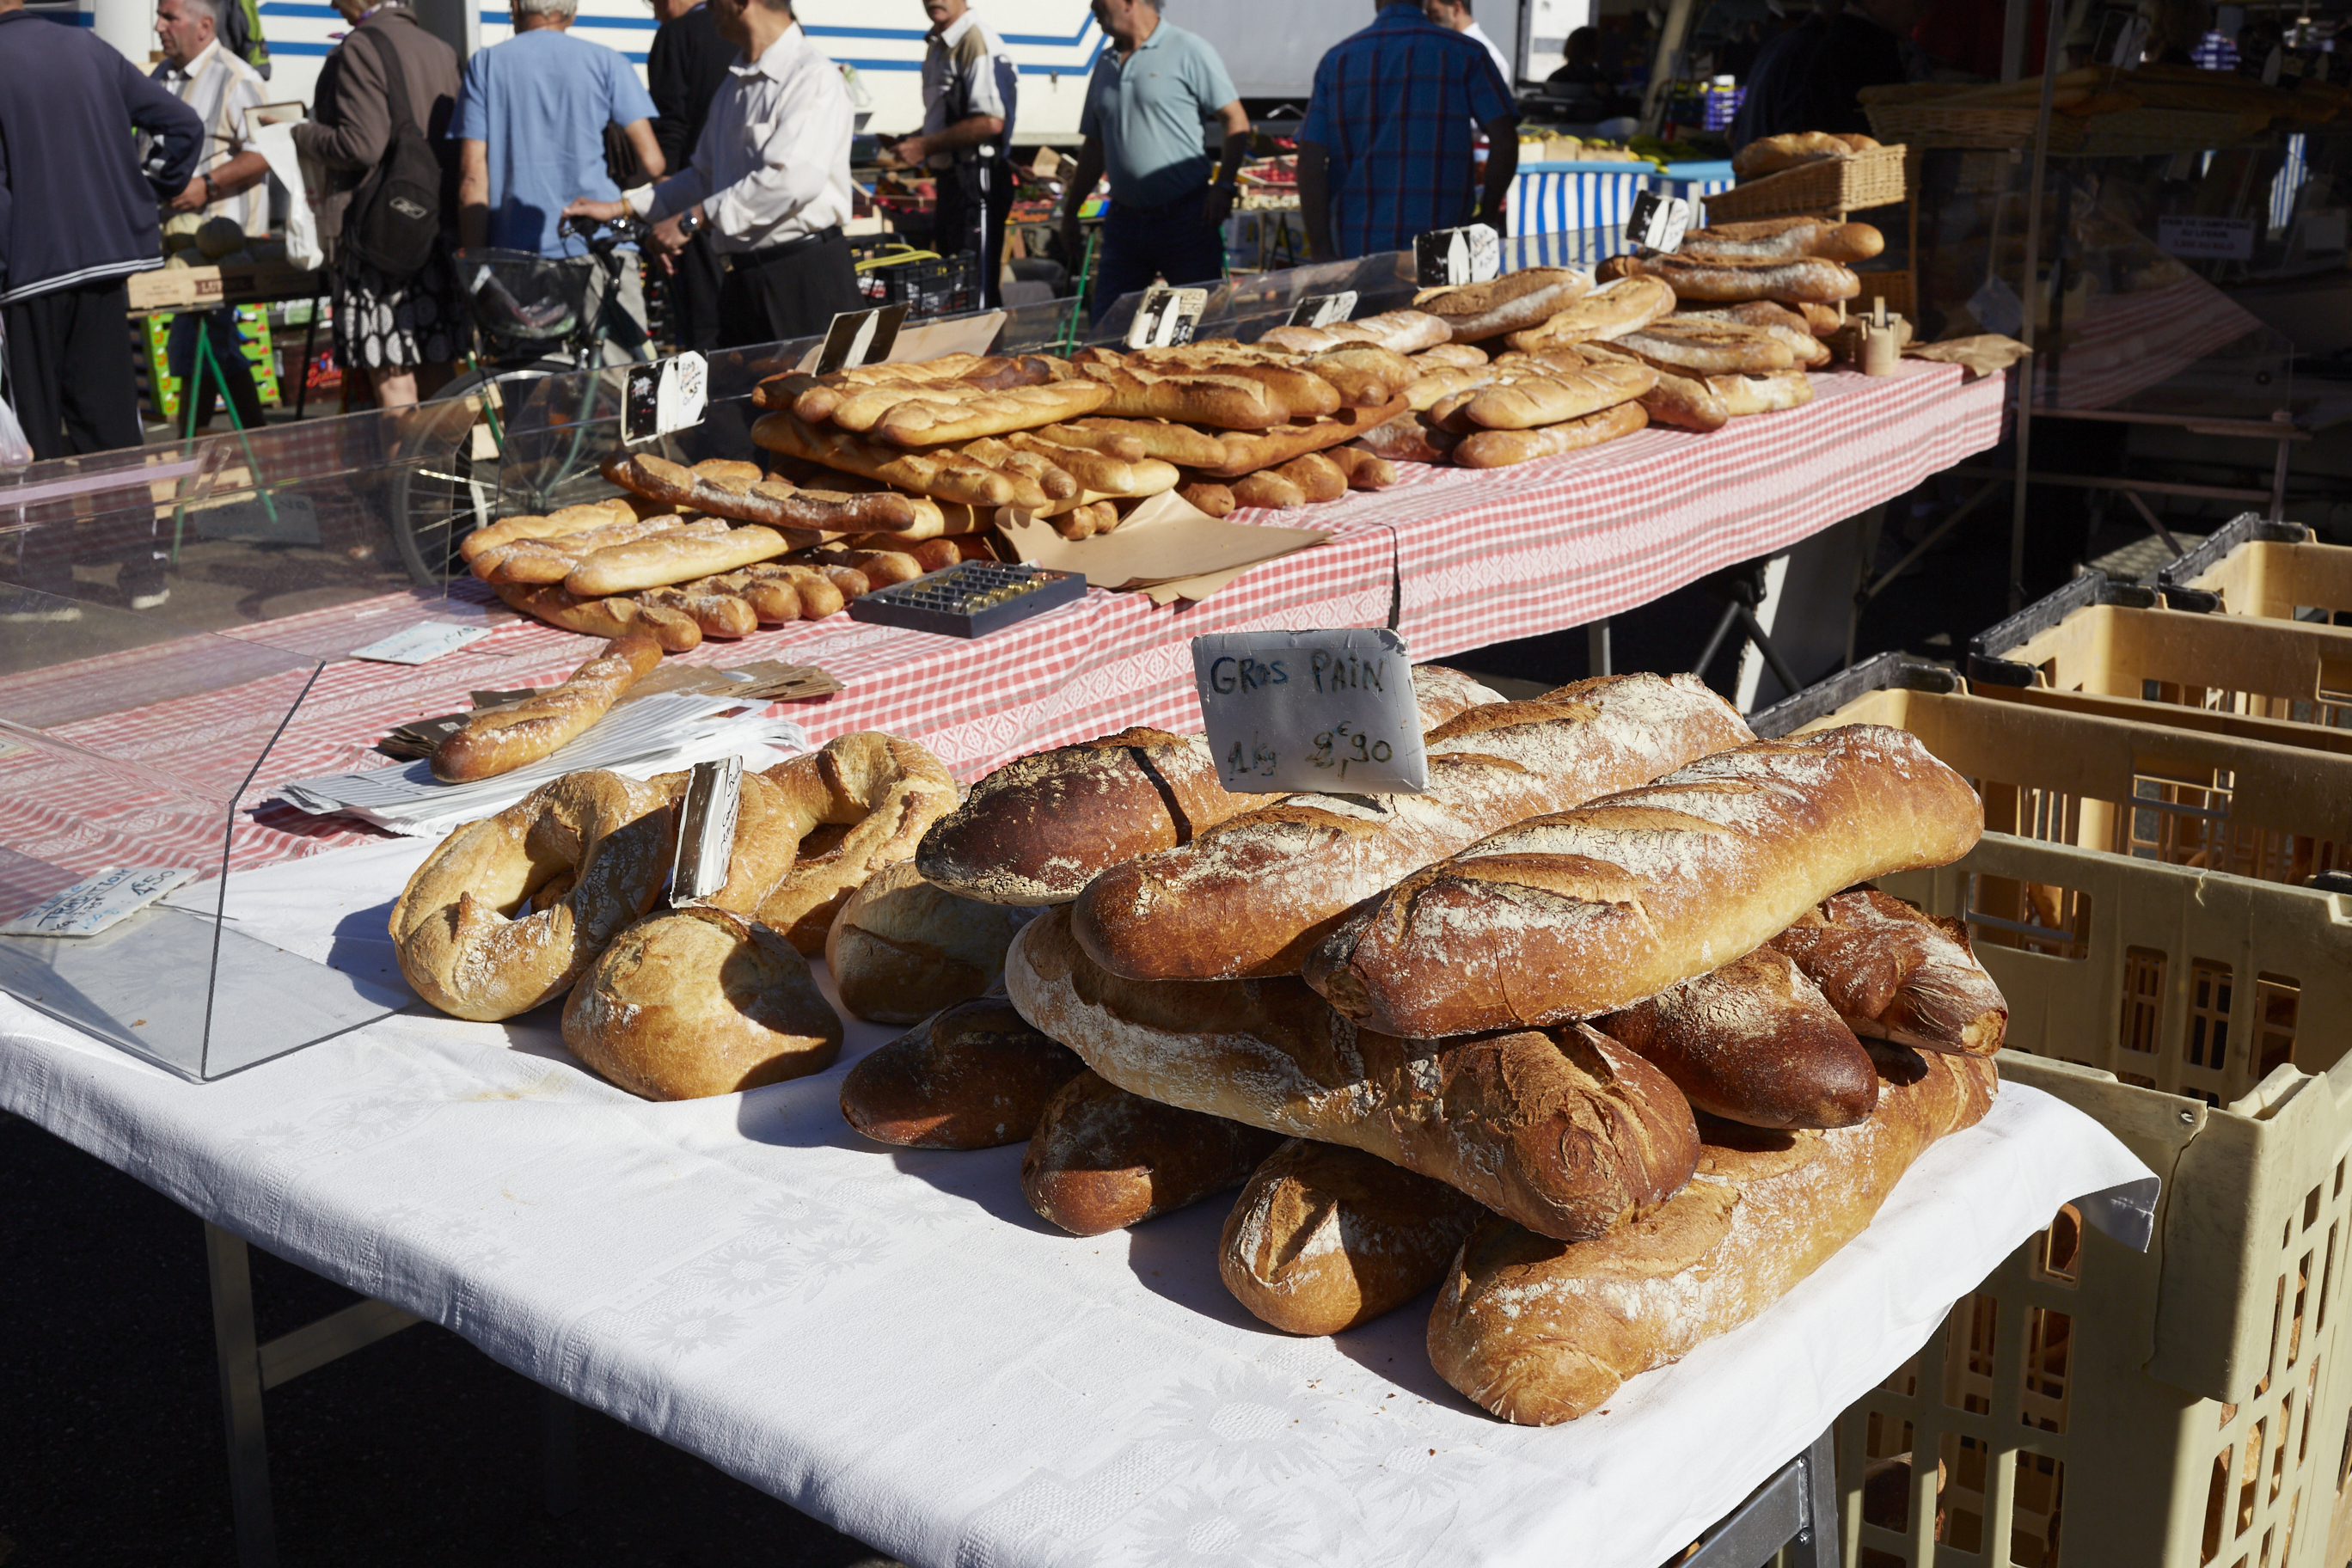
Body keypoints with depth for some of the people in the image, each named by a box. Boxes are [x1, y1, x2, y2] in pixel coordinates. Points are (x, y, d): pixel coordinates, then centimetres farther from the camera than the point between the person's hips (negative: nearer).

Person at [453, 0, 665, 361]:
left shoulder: (485, 64, 8)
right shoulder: (605, 61, 6)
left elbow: (472, 175, 2)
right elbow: (652, 163, 0)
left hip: (517, 253, 1)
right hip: (601, 248, -1)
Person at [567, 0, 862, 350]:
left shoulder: (813, 77, -12)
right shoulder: (736, 84, 17)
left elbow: (794, 179, -24)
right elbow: (706, 175, 27)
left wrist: (691, 219, -19)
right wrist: (621, 208, 21)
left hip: (807, 278, -9)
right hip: (743, 280, 9)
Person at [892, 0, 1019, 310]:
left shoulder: (978, 42, -15)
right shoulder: (937, 46, 15)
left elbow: (991, 121, -24)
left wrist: (926, 147, -18)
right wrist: (910, 144, 9)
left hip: (977, 177, -10)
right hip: (950, 177, 10)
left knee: (977, 293, -7)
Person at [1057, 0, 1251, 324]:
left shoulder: (1188, 50, -4)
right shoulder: (1106, 64, 15)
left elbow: (1237, 121, -6)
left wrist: (1223, 186, -18)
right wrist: (1070, 212, 19)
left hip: (1185, 219, -6)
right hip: (1124, 221, 6)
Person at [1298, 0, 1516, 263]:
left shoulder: (1336, 59, 9)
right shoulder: (1464, 52, 2)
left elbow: (1310, 161, 1)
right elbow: (1505, 141, -6)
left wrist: (1321, 252, 1)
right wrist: (1488, 217, 7)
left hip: (1354, 250, 2)